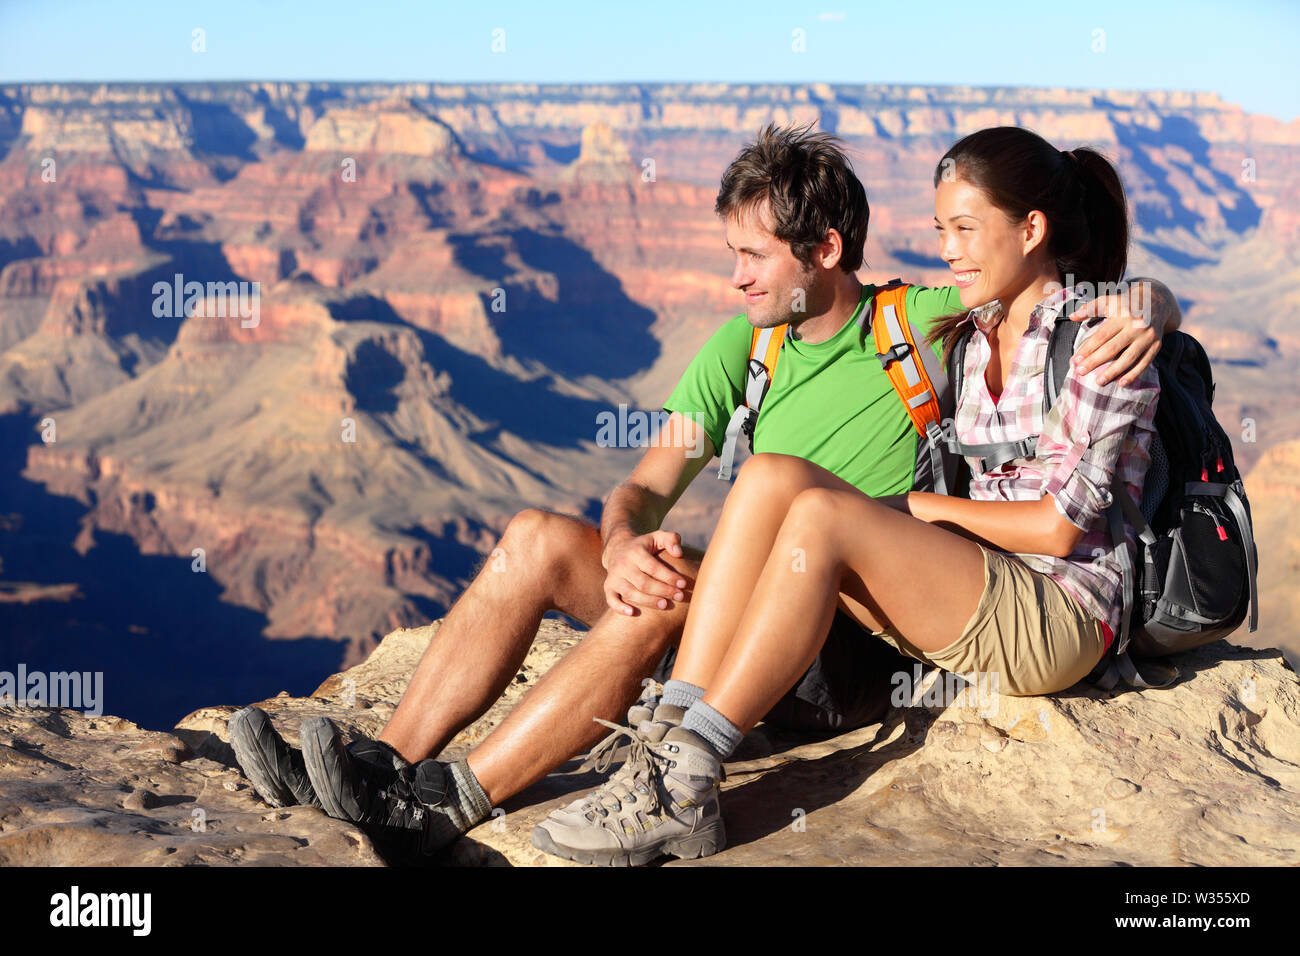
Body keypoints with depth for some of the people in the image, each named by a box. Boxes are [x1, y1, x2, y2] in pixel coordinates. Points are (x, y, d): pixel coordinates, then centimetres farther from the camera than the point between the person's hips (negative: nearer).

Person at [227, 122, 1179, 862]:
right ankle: (392, 767, -19)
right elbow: (646, 489, 0)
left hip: (866, 659, -6)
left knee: (668, 590, -33)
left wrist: (1137, 317, -25)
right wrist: (623, 546, -23)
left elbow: (1151, 298, -1)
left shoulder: (923, 322, -5)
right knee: (537, 539, -10)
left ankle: (446, 806, -34)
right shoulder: (744, 346, 8)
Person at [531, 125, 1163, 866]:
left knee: (821, 515, -29)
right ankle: (671, 743, -27)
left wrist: (920, 506, -4)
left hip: (1063, 619, -7)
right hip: (972, 600, 7)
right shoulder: (971, 332, 15)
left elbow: (1061, 527, -12)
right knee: (771, 477, -16)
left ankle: (685, 785, -27)